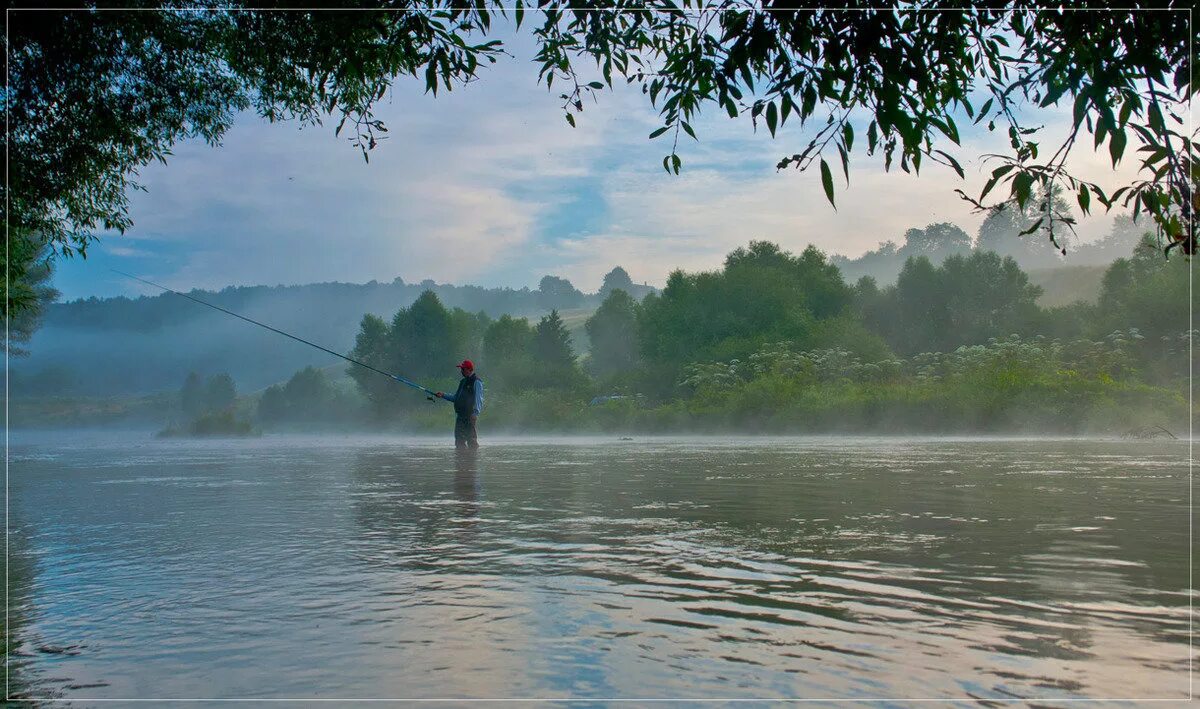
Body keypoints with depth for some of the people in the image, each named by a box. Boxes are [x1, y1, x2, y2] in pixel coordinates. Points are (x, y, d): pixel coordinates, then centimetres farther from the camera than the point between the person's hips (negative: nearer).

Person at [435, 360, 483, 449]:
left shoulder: (476, 382, -7)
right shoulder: (463, 381, 21)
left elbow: (478, 399, -15)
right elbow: (456, 397, 27)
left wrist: (475, 413, -24)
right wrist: (443, 395, 18)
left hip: (469, 415, -9)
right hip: (460, 414, 9)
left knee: (471, 437, -8)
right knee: (459, 438, 8)